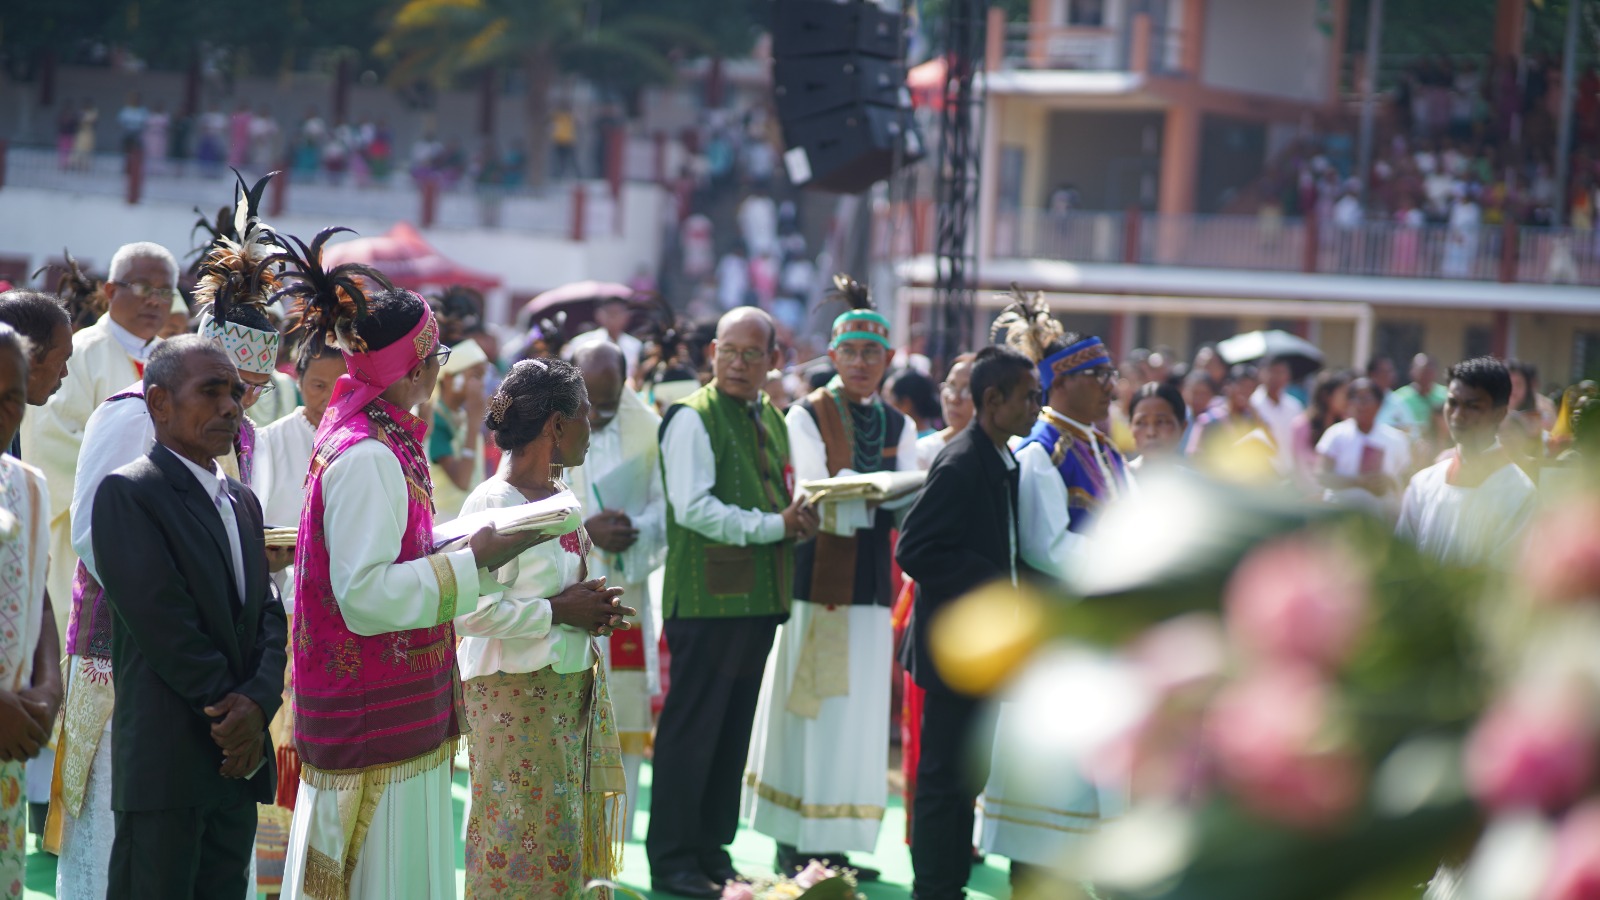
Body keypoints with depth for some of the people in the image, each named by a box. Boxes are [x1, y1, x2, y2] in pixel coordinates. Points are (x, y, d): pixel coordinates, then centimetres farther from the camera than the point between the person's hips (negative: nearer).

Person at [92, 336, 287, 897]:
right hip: (165, 763, -7)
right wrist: (232, 710, -10)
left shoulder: (242, 501, 18)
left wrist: (258, 702, -8)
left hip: (237, 763, 7)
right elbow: (161, 624, -15)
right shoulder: (128, 493, -8)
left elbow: (269, 614, 11)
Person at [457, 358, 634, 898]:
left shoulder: (563, 498, 11)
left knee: (571, 832, 11)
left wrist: (595, 609, 5)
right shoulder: (492, 504, -17)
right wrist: (559, 611, -19)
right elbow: (472, 611, -25)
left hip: (575, 686, 9)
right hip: (517, 696, -9)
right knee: (523, 838, -3)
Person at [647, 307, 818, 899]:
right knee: (691, 731, -4)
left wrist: (798, 521, 1)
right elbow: (692, 506, -18)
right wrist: (772, 525, -18)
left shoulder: (772, 420, 17)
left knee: (734, 731, 11)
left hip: (759, 596, 8)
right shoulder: (692, 417, -9)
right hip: (707, 598, -8)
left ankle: (713, 851, 19)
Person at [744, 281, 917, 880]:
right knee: (811, 709, -3)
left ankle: (836, 842, 10)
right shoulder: (806, 416, 0)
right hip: (820, 578, -4)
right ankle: (795, 843, 3)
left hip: (871, 581, 4)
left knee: (859, 712, 5)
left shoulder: (899, 427, 12)